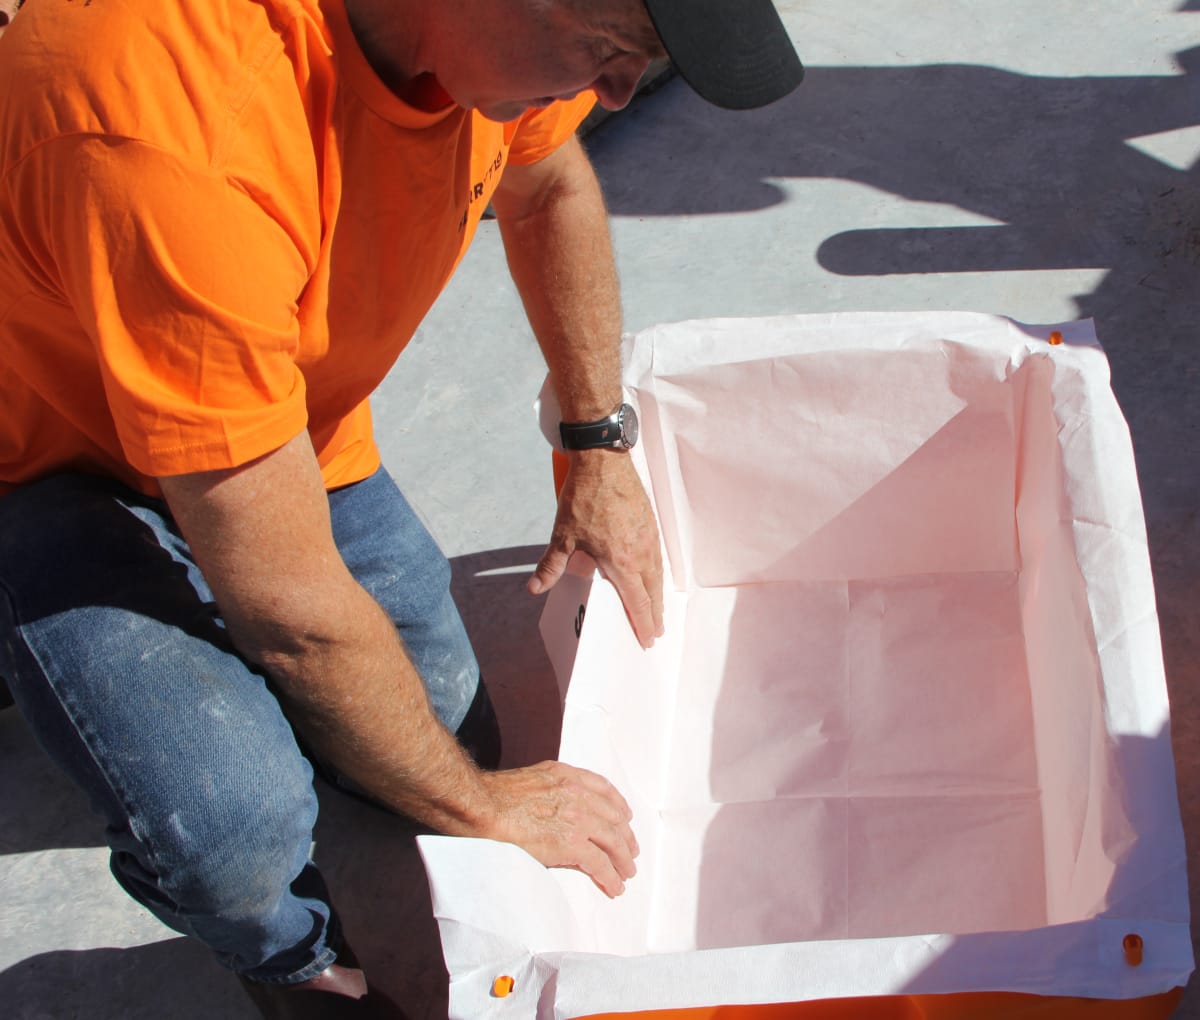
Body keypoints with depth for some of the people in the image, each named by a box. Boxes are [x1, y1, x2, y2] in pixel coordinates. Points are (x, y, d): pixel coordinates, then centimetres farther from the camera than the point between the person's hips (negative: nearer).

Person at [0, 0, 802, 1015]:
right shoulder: (181, 123, -43)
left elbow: (550, 187, 8)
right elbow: (294, 607, -34)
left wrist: (599, 448, 5)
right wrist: (477, 801, -19)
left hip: (304, 432, 7)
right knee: (232, 825, -29)